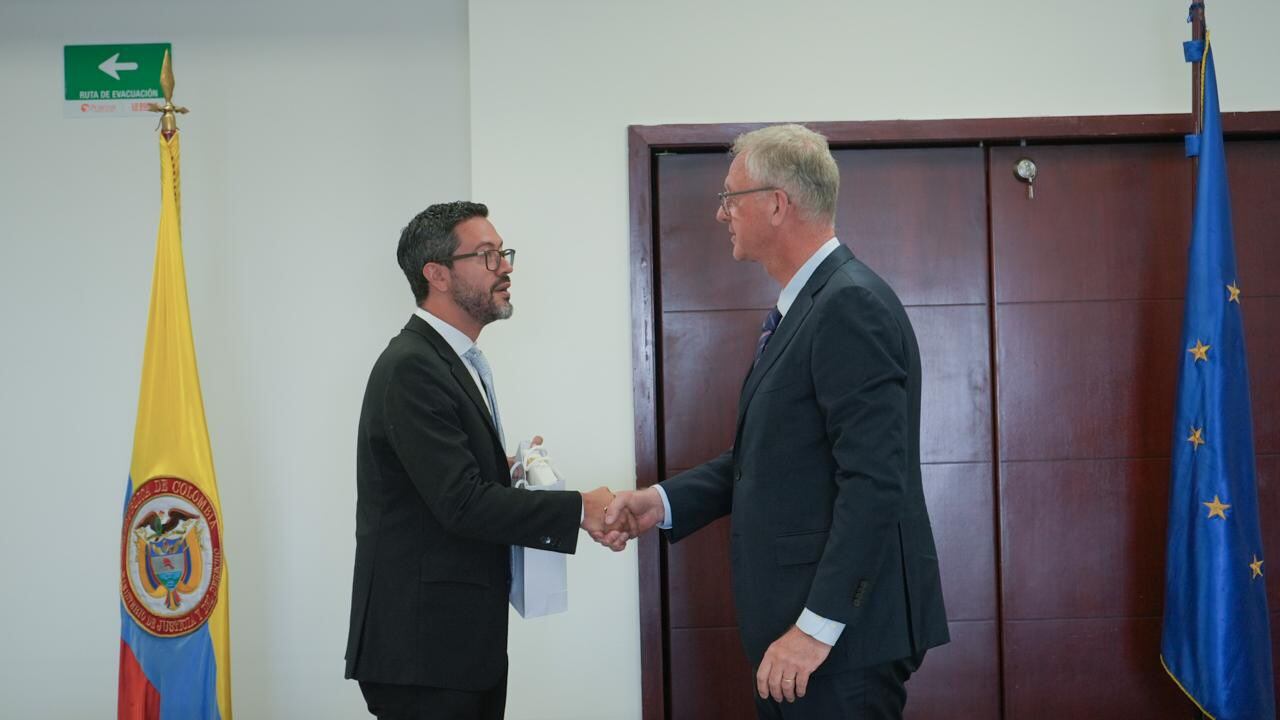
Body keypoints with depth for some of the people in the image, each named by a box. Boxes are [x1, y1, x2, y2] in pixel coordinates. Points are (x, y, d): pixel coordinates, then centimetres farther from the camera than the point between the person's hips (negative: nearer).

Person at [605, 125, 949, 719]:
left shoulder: (852, 305, -16)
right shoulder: (799, 310, 15)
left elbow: (874, 482, -22)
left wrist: (817, 626, -23)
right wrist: (665, 502, 6)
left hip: (845, 633, -9)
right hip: (795, 625, 9)